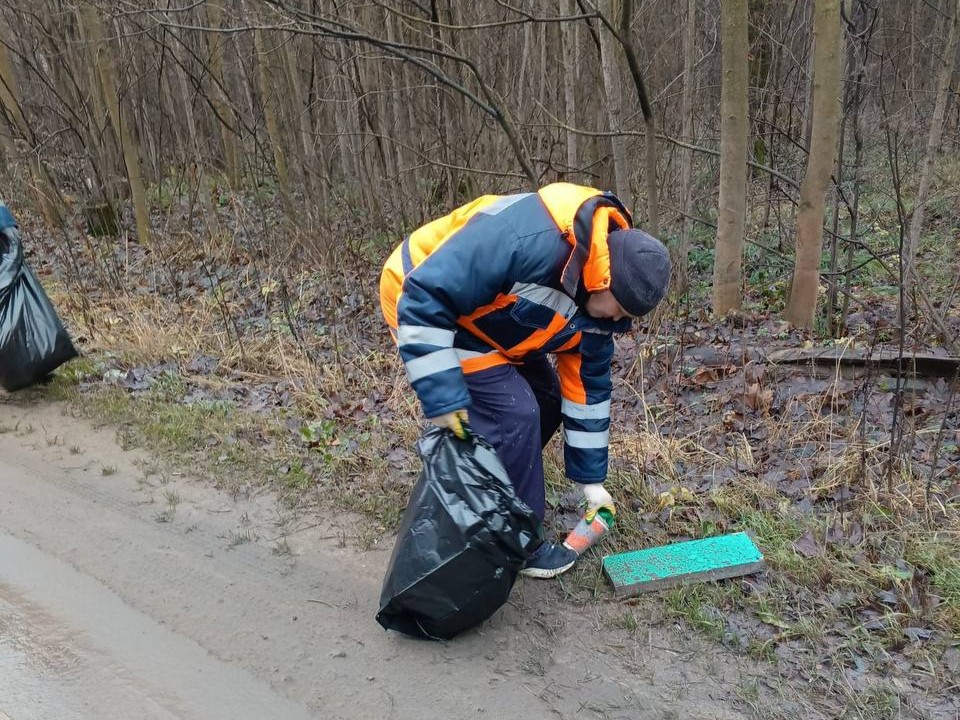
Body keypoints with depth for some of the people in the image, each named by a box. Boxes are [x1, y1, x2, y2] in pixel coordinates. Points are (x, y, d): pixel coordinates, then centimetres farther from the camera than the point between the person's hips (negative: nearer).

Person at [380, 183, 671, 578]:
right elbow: (425, 295, -35)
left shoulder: (597, 300, -7)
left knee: (545, 402, 8)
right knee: (513, 416, -14)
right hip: (422, 307, -9)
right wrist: (442, 395, -33)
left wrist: (591, 479, 7)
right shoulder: (529, 241, -37)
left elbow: (588, 383, 3)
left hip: (484, 319, 9)